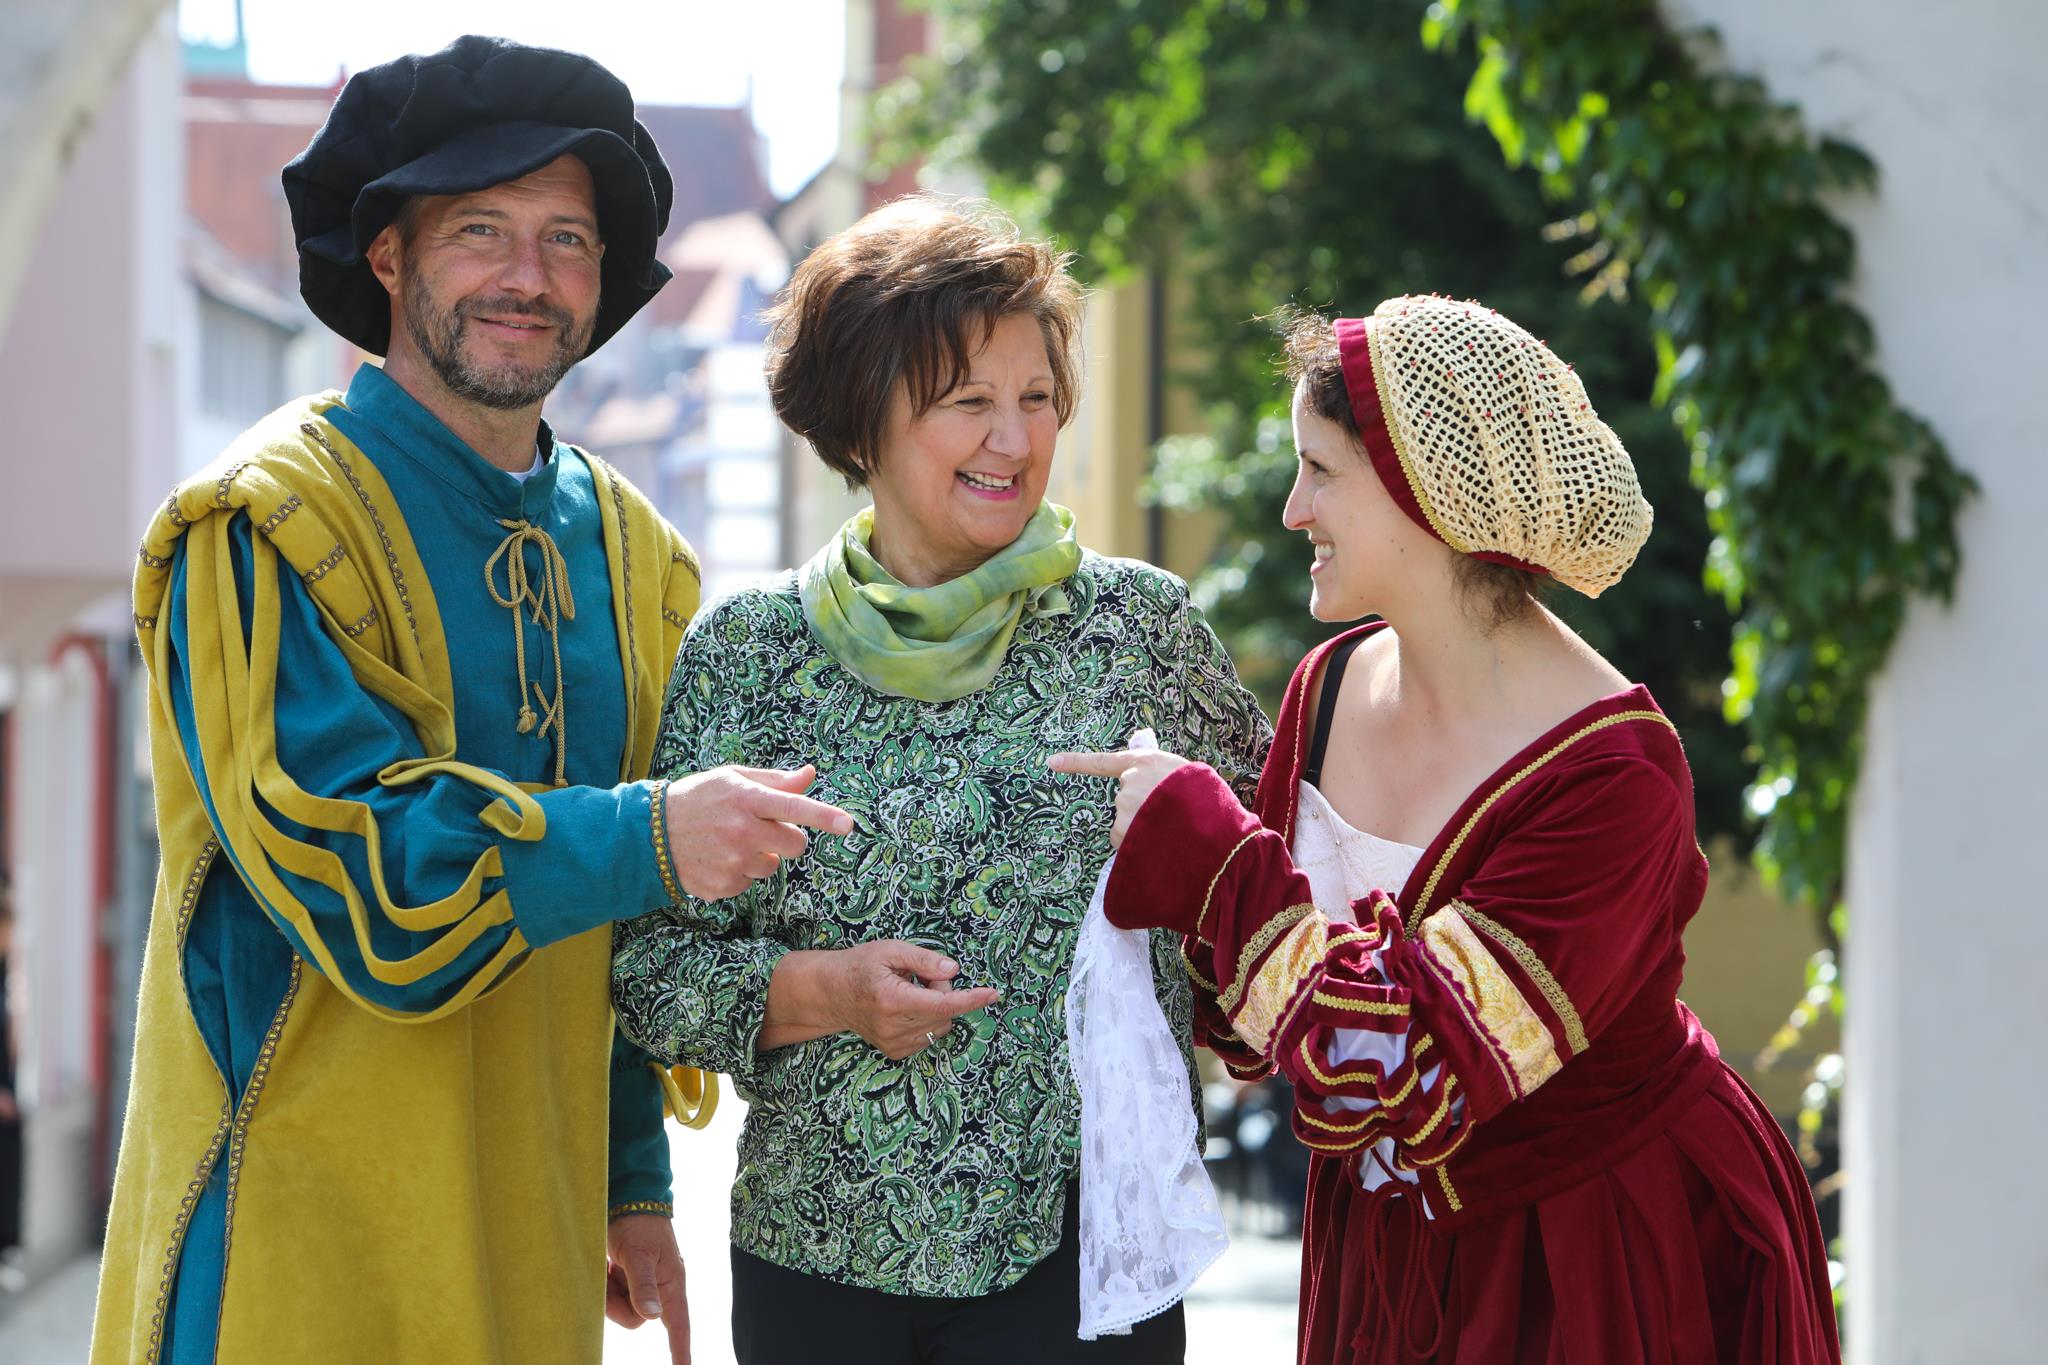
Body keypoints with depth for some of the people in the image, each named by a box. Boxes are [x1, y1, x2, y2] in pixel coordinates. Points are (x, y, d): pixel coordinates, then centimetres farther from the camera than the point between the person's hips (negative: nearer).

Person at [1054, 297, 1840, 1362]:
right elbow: (1259, 1034, 2)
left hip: (1604, 1270, -6)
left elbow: (1397, 1066, -33)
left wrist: (1205, 848, -25)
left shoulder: (1609, 776, -28)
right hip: (1384, 1240, 6)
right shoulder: (1332, 687, -5)